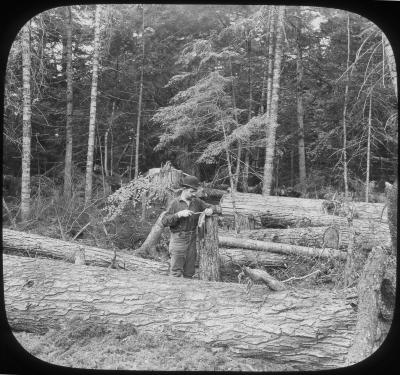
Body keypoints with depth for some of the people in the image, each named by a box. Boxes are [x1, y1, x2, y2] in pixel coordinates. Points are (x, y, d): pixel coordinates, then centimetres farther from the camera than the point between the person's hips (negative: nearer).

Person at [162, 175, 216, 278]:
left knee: (189, 273, 10)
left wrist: (211, 210, -7)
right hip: (178, 239, -4)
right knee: (176, 273, -6)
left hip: (192, 240, 4)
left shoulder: (197, 202, 7)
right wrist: (179, 214, -22)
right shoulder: (174, 203, -4)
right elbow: (164, 221, -9)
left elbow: (212, 207, 17)